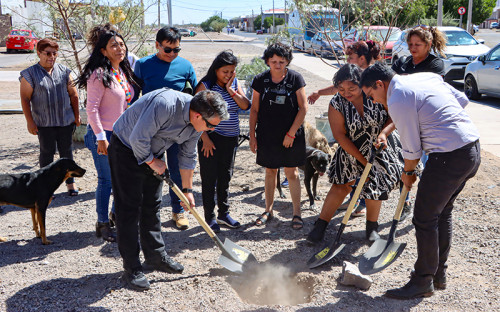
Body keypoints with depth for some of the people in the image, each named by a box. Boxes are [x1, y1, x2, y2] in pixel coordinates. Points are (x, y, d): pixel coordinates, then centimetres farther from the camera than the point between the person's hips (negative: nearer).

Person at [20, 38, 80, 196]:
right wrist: (30, 122, -7)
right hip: (44, 123, -2)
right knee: (47, 153, 5)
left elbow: (73, 94, 10)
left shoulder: (64, 71, 6)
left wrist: (76, 115, 8)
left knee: (66, 152, 9)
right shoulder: (30, 74, -3)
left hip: (66, 120, 2)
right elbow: (25, 99, -4)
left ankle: (70, 182, 21)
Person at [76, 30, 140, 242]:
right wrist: (101, 137, -19)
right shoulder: (99, 74, -14)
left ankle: (116, 214, 33)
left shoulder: (124, 71, 10)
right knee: (106, 180, 0)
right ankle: (102, 224, 14)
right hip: (104, 135, -8)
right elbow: (91, 108, -16)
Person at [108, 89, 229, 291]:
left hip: (152, 153, 8)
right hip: (126, 148, -8)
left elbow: (188, 157, 6)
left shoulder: (196, 124, -7)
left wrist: (187, 190, 11)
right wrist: (152, 162, -15)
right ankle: (132, 267, 1)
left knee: (152, 206, 12)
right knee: (129, 208, -6)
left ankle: (155, 256, 25)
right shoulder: (166, 105, -35)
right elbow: (138, 139, -32)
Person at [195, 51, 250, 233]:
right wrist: (205, 139, -16)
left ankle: (224, 214, 27)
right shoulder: (205, 86, -10)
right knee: (209, 178, 1)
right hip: (211, 138, -5)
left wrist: (230, 89, -12)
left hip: (230, 139, 6)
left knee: (225, 177, 14)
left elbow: (245, 105, -2)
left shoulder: (234, 83, 7)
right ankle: (209, 217, 13)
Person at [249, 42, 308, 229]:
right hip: (267, 135, 2)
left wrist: (291, 133, -11)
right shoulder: (260, 80, -1)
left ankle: (297, 214, 12)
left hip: (291, 135, -2)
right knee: (270, 172, 13)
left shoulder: (295, 78, -6)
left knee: (292, 173, 2)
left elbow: (303, 108, -7)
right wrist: (252, 135, 2)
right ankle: (268, 210, 27)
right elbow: (254, 109, 5)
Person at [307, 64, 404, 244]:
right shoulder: (336, 104, -16)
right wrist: (362, 160, -16)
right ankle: (320, 225, 3)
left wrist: (384, 133, -29)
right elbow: (340, 136, -16)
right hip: (352, 151, 0)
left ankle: (372, 227, 26)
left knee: (374, 187, 4)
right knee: (341, 184, -6)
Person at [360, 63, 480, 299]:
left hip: (449, 157, -10)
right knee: (442, 213, 21)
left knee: (424, 218, 2)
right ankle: (439, 274, 33)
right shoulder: (425, 77, 13)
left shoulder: (398, 100, -13)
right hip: (473, 148, 10)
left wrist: (408, 173, 9)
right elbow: (462, 100, 18)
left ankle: (423, 281, 14)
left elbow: (412, 149, -9)